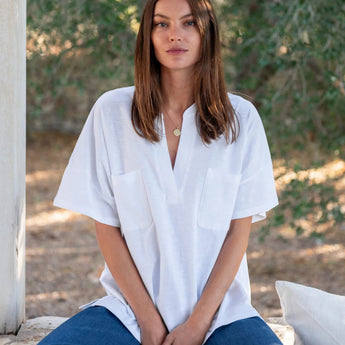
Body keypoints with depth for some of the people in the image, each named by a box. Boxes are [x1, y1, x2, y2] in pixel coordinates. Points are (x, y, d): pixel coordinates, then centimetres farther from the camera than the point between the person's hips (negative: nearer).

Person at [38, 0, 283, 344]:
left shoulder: (240, 118, 2)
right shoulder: (111, 112, 1)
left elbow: (239, 230, 0)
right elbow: (107, 227, 0)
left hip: (220, 309, 0)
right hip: (130, 308, 0)